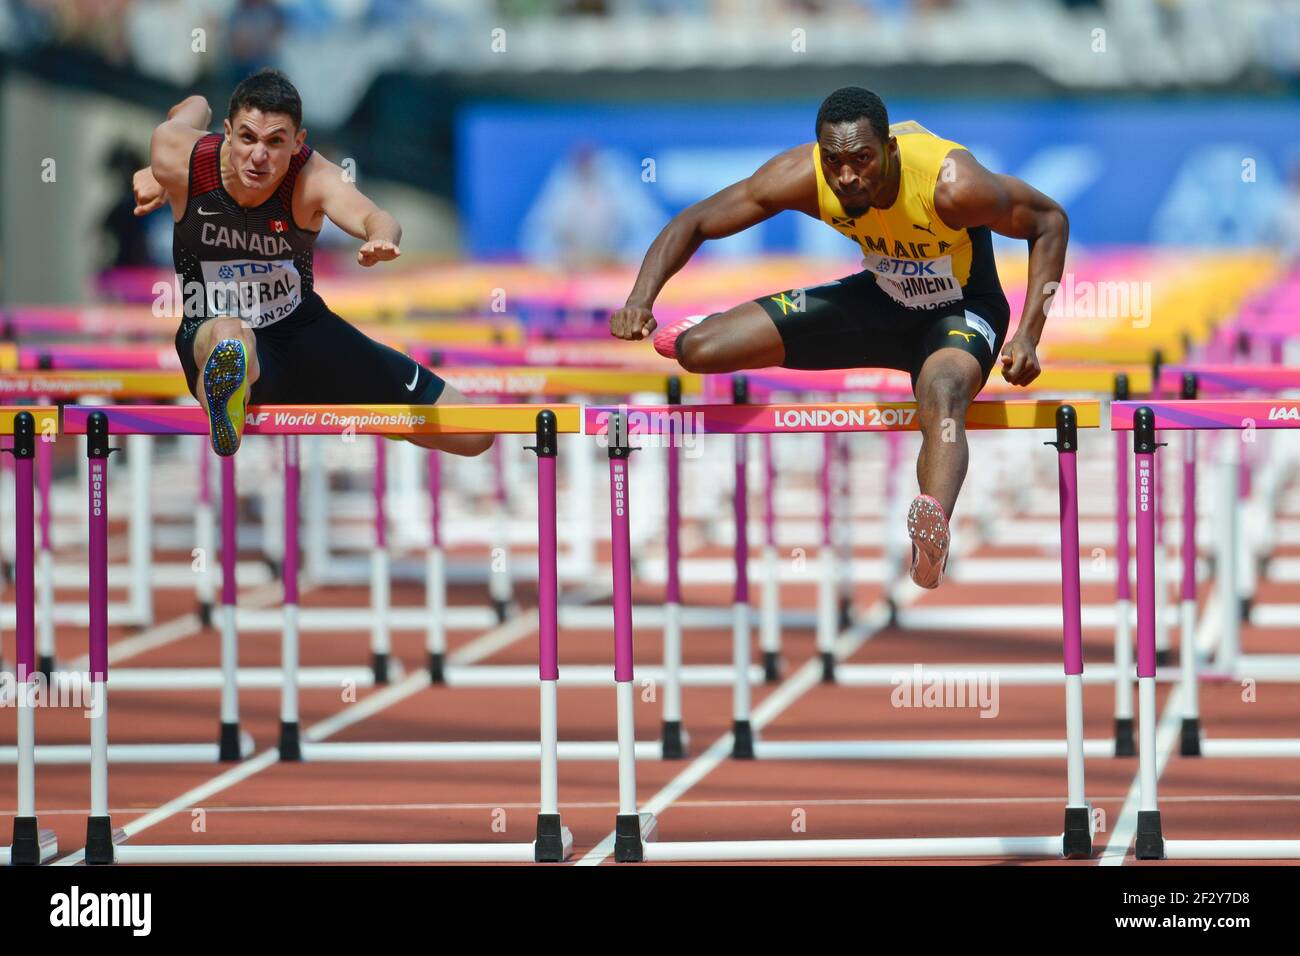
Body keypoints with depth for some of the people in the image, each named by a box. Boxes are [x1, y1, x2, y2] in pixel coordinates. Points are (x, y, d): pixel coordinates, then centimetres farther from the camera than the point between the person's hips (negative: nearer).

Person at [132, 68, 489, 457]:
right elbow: (194, 107, 7)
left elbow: (374, 219, -45)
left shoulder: (313, 177, -23)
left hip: (302, 329, 5)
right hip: (210, 332, -5)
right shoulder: (180, 160, -19)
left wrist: (381, 239, -67)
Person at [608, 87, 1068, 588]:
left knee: (942, 395, -42)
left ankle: (934, 524, -69)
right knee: (699, 351, -5)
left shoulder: (952, 184, -35)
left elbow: (1050, 221, -19)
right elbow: (693, 222, -13)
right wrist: (641, 300, -29)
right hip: (880, 298, 4)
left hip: (962, 311, -4)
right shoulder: (801, 176, -24)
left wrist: (1028, 336, -26)